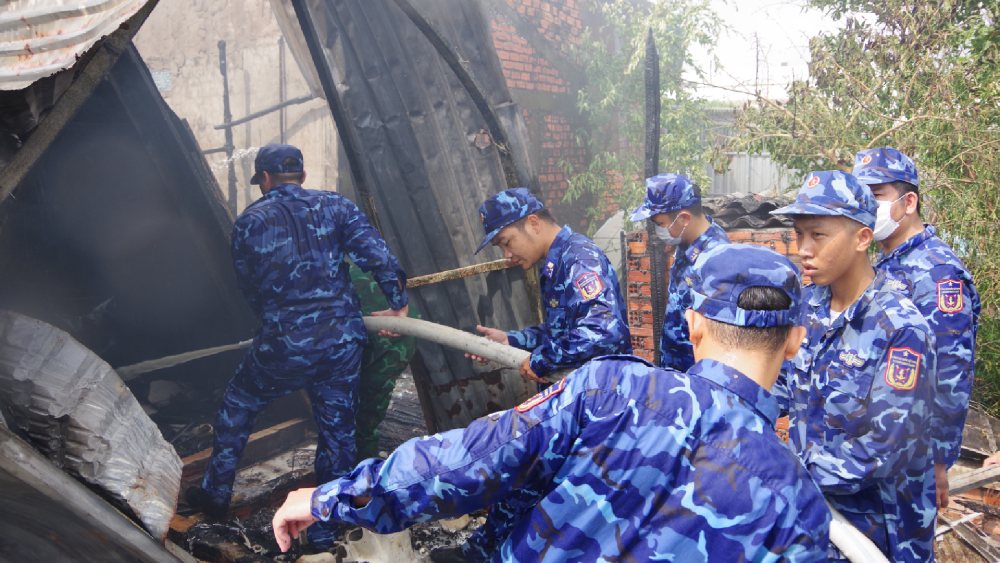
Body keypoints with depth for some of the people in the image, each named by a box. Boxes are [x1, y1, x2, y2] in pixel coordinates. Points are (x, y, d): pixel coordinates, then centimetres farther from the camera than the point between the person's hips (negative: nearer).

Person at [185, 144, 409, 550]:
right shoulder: (335, 206, 3)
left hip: (282, 346, 0)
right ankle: (324, 529, 25)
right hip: (342, 341, 1)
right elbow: (377, 255, -9)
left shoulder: (248, 222, 4)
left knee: (237, 407, 26)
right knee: (337, 429, 15)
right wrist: (398, 303, -2)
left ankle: (216, 492, 39)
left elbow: (250, 289, 10)